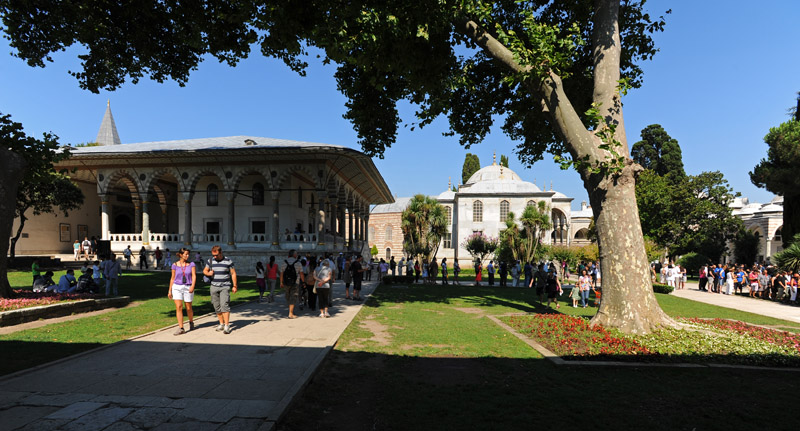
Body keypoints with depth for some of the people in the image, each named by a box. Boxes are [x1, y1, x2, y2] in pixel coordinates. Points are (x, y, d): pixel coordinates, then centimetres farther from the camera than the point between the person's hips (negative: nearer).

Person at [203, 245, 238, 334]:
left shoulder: (228, 261, -3)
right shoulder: (210, 261, 5)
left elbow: (233, 273, 2)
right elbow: (204, 270, 15)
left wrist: (234, 286, -1)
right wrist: (208, 273, -9)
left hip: (225, 287, -4)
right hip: (214, 286, 4)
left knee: (224, 305, -15)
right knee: (217, 306, 6)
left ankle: (227, 326, -15)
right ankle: (221, 324, 19)